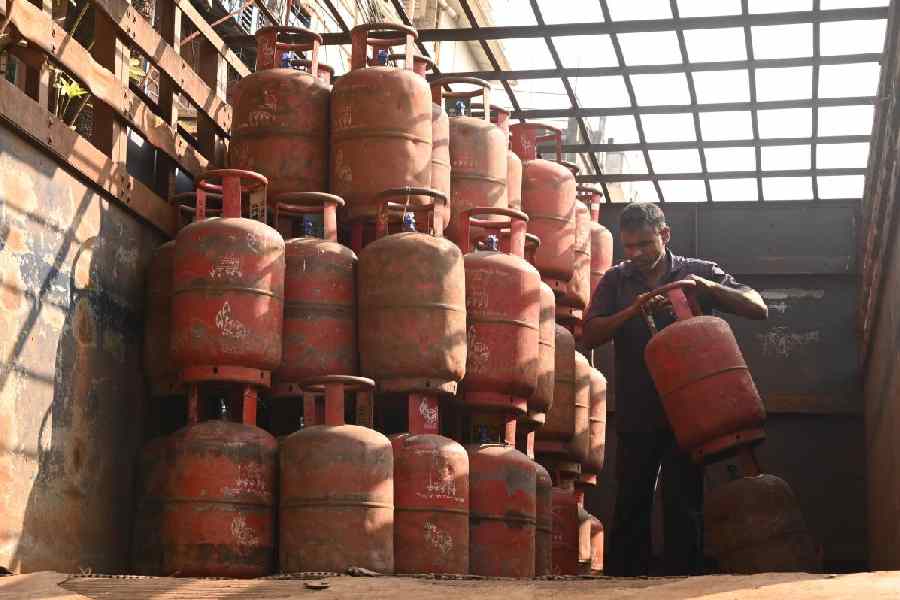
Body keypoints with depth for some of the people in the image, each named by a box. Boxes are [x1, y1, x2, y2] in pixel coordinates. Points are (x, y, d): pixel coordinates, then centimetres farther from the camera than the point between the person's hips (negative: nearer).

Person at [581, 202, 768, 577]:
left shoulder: (700, 273, 3)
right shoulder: (616, 281, 7)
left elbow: (758, 309, -4)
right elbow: (590, 336, -2)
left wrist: (708, 288, -18)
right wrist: (633, 311, -18)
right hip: (636, 415, 2)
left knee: (682, 505, -2)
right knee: (630, 504, 7)